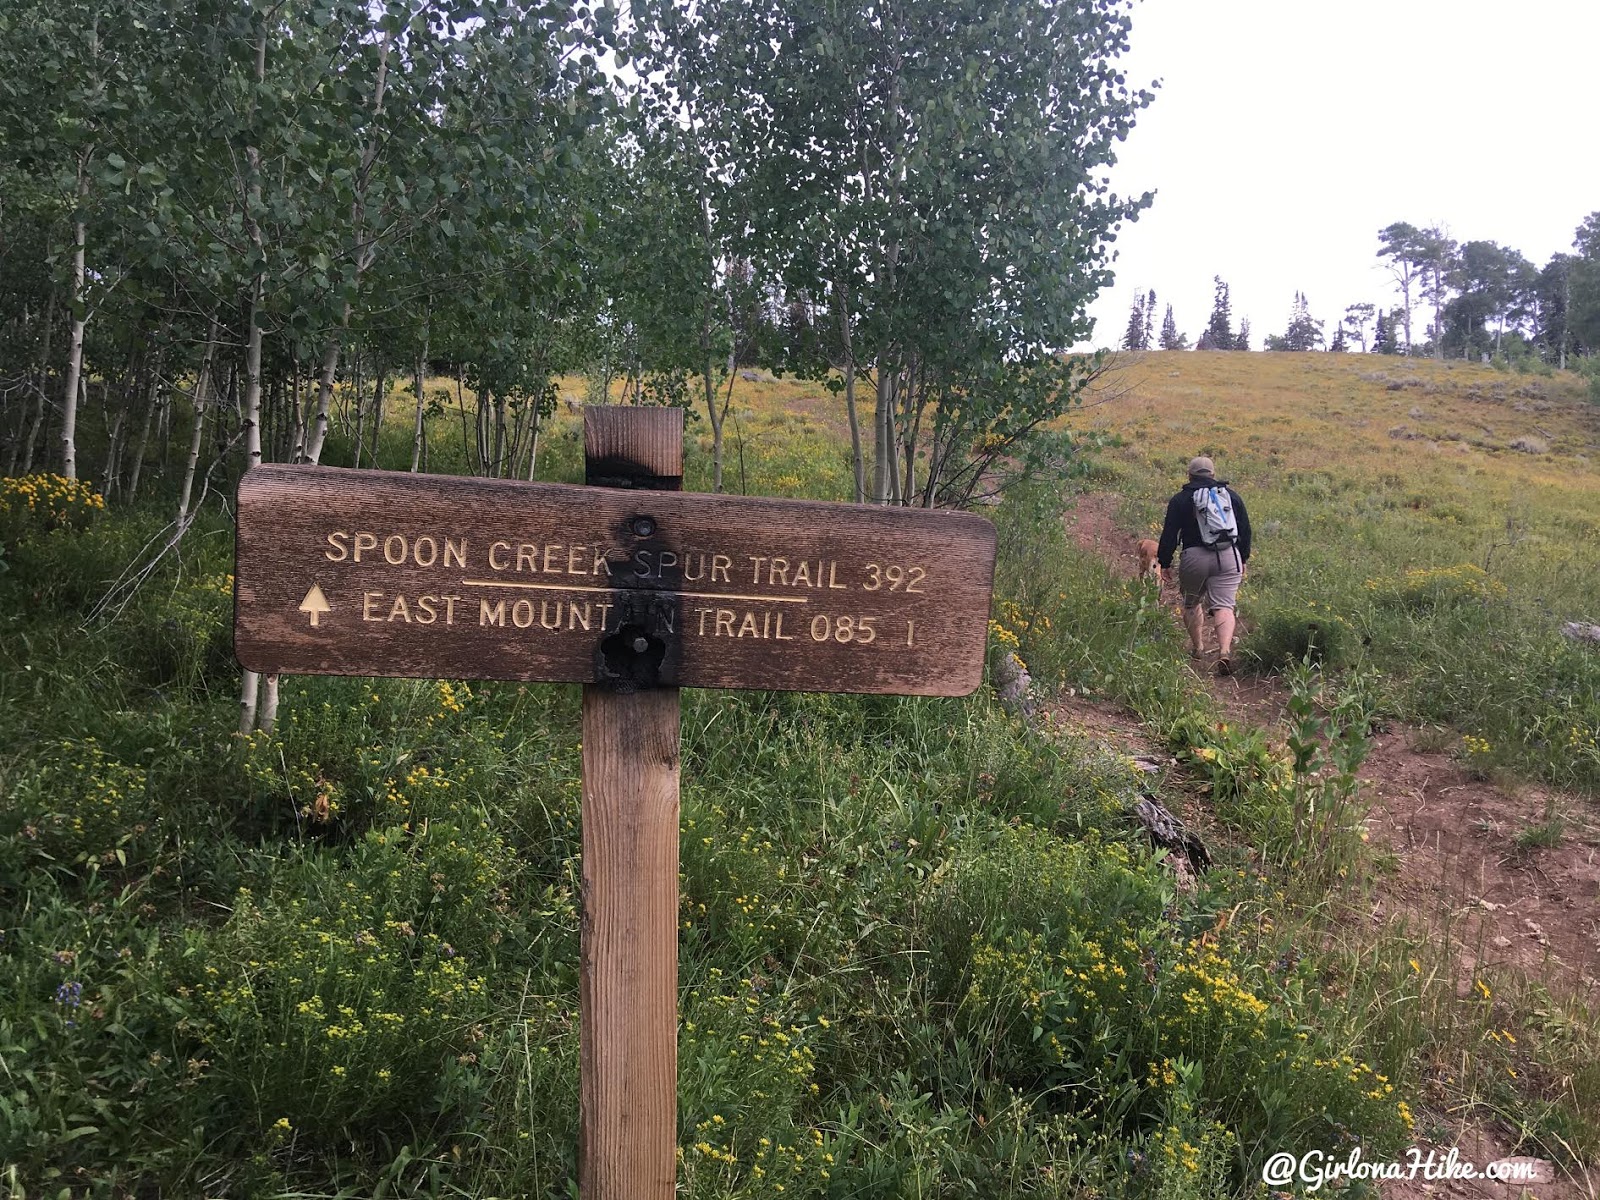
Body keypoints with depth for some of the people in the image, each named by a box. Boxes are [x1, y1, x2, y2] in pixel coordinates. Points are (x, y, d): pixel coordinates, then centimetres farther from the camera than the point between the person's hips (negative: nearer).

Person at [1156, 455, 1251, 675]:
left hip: (1195, 558, -2)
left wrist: (1164, 563, 8)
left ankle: (1198, 647, 24)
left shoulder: (1180, 500, 4)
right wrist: (1243, 560, 25)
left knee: (1192, 603, 18)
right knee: (1223, 605, -3)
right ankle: (1225, 650, -23)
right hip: (1229, 557, 2)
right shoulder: (1232, 496, 13)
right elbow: (1245, 531, 16)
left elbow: (1169, 535, 1)